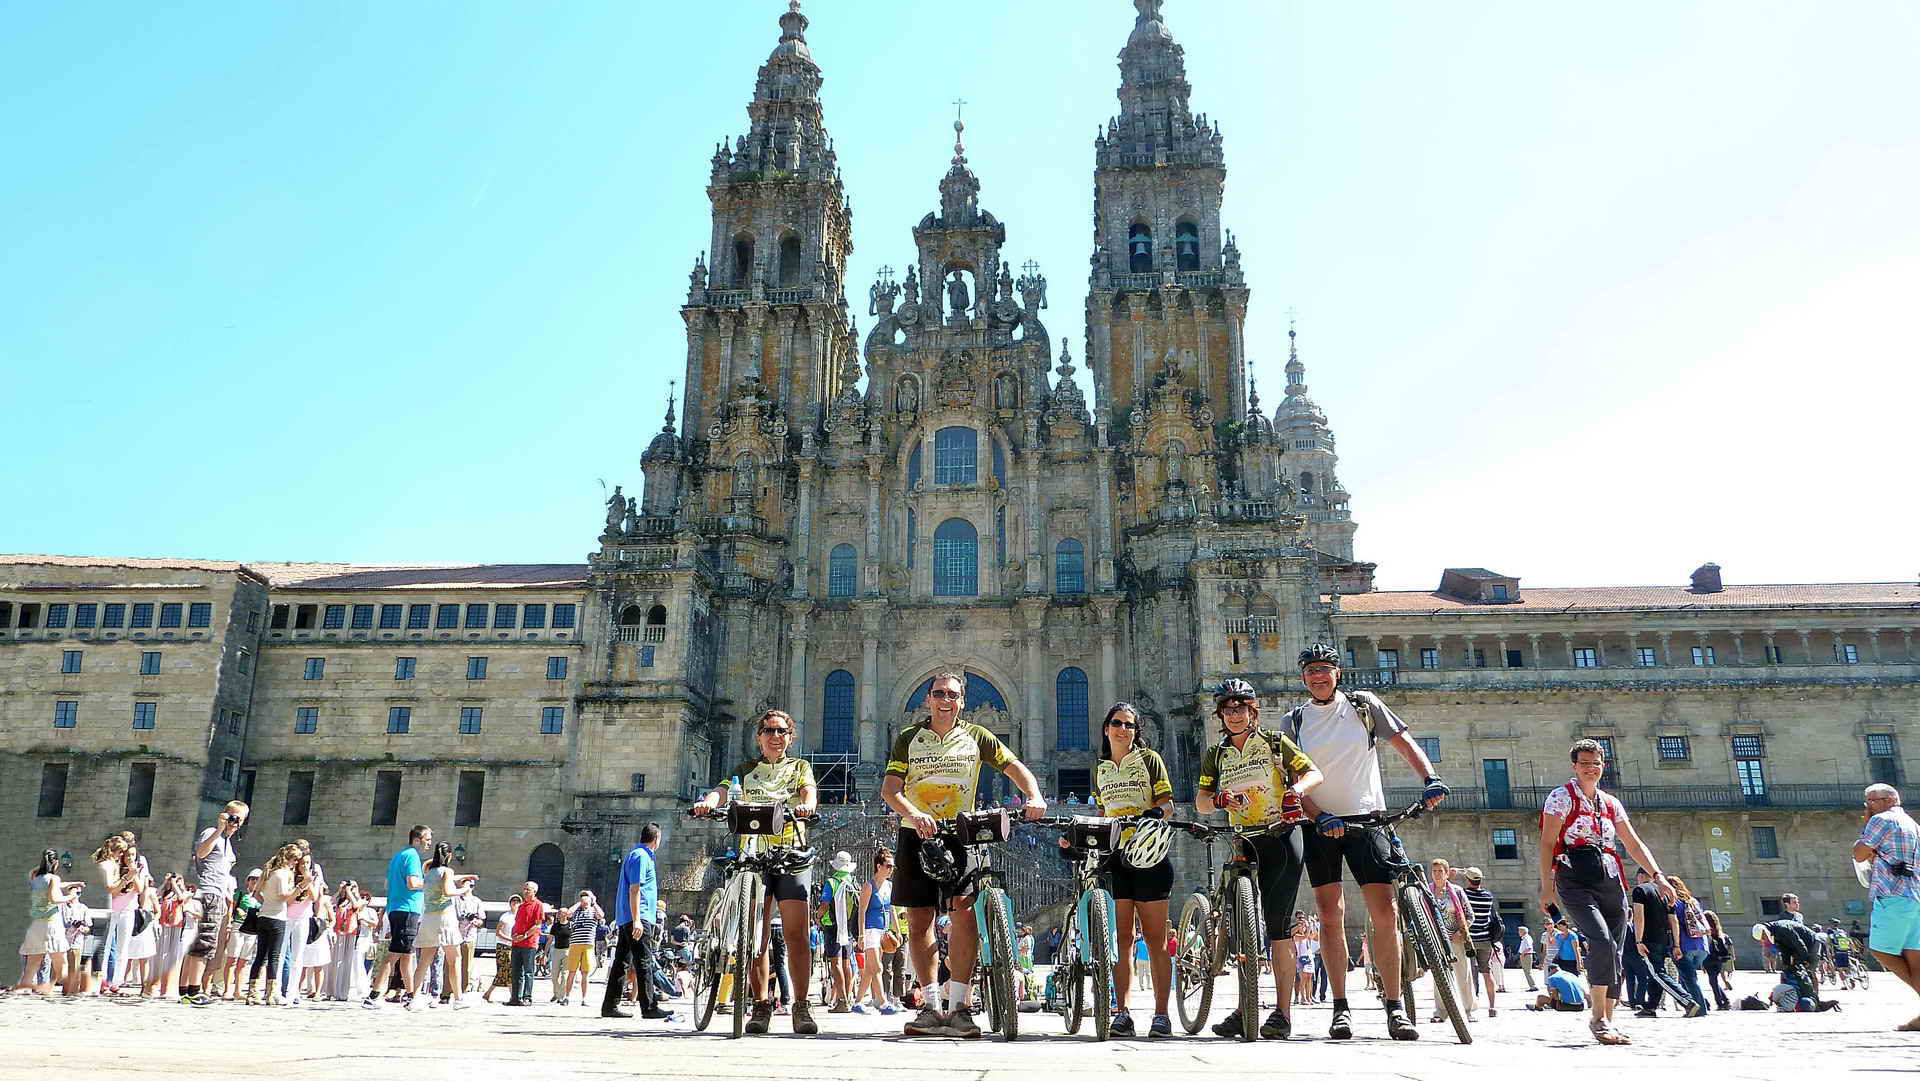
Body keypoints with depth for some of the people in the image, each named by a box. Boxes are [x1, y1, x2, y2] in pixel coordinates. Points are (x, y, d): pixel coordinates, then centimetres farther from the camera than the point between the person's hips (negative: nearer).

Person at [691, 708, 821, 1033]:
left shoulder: (800, 767, 16)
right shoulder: (745, 770, 17)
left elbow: (810, 792, -4)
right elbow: (722, 792, -1)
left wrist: (806, 805, -28)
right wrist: (708, 802, -25)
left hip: (792, 855, -1)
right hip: (753, 855, 1)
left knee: (796, 933, -9)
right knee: (756, 935, -2)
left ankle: (801, 1007, -7)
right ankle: (761, 1006, 5)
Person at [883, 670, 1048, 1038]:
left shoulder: (977, 737, 7)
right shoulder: (908, 738, 5)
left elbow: (1015, 767, 5)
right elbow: (889, 789, -6)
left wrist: (1035, 796, -16)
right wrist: (914, 814, -25)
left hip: (960, 833, -1)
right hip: (916, 833, 1)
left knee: (965, 908, -18)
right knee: (919, 921, 2)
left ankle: (958, 1007, -15)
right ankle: (933, 1006, 12)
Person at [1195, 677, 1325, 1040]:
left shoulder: (1275, 742, 4)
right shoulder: (1216, 755, 13)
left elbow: (1315, 774, -1)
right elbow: (1200, 801, 3)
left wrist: (1296, 790, -22)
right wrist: (1217, 798, -20)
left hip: (1281, 839, -3)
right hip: (1243, 843, 4)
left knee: (1277, 927, -7)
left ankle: (1283, 1013, -3)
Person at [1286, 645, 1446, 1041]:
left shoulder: (1364, 704, 4)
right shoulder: (1294, 721, 5)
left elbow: (1404, 742, 1)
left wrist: (1429, 778, -17)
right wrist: (1320, 816, -18)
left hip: (1366, 818, -1)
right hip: (1320, 825, 1)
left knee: (1385, 912, -8)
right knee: (1331, 916, -1)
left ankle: (1395, 1006, 1)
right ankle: (1341, 1007, 5)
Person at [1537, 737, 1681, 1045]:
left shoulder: (1611, 803, 18)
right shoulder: (1562, 797, 1)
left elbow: (1634, 844, 20)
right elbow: (1547, 843, -5)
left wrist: (1658, 876, 5)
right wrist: (1547, 887, -13)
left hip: (1610, 880, 6)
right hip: (1575, 879, -6)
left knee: (1613, 953, 2)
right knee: (1602, 941, -23)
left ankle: (1607, 1021, 11)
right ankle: (1598, 1018, -16)